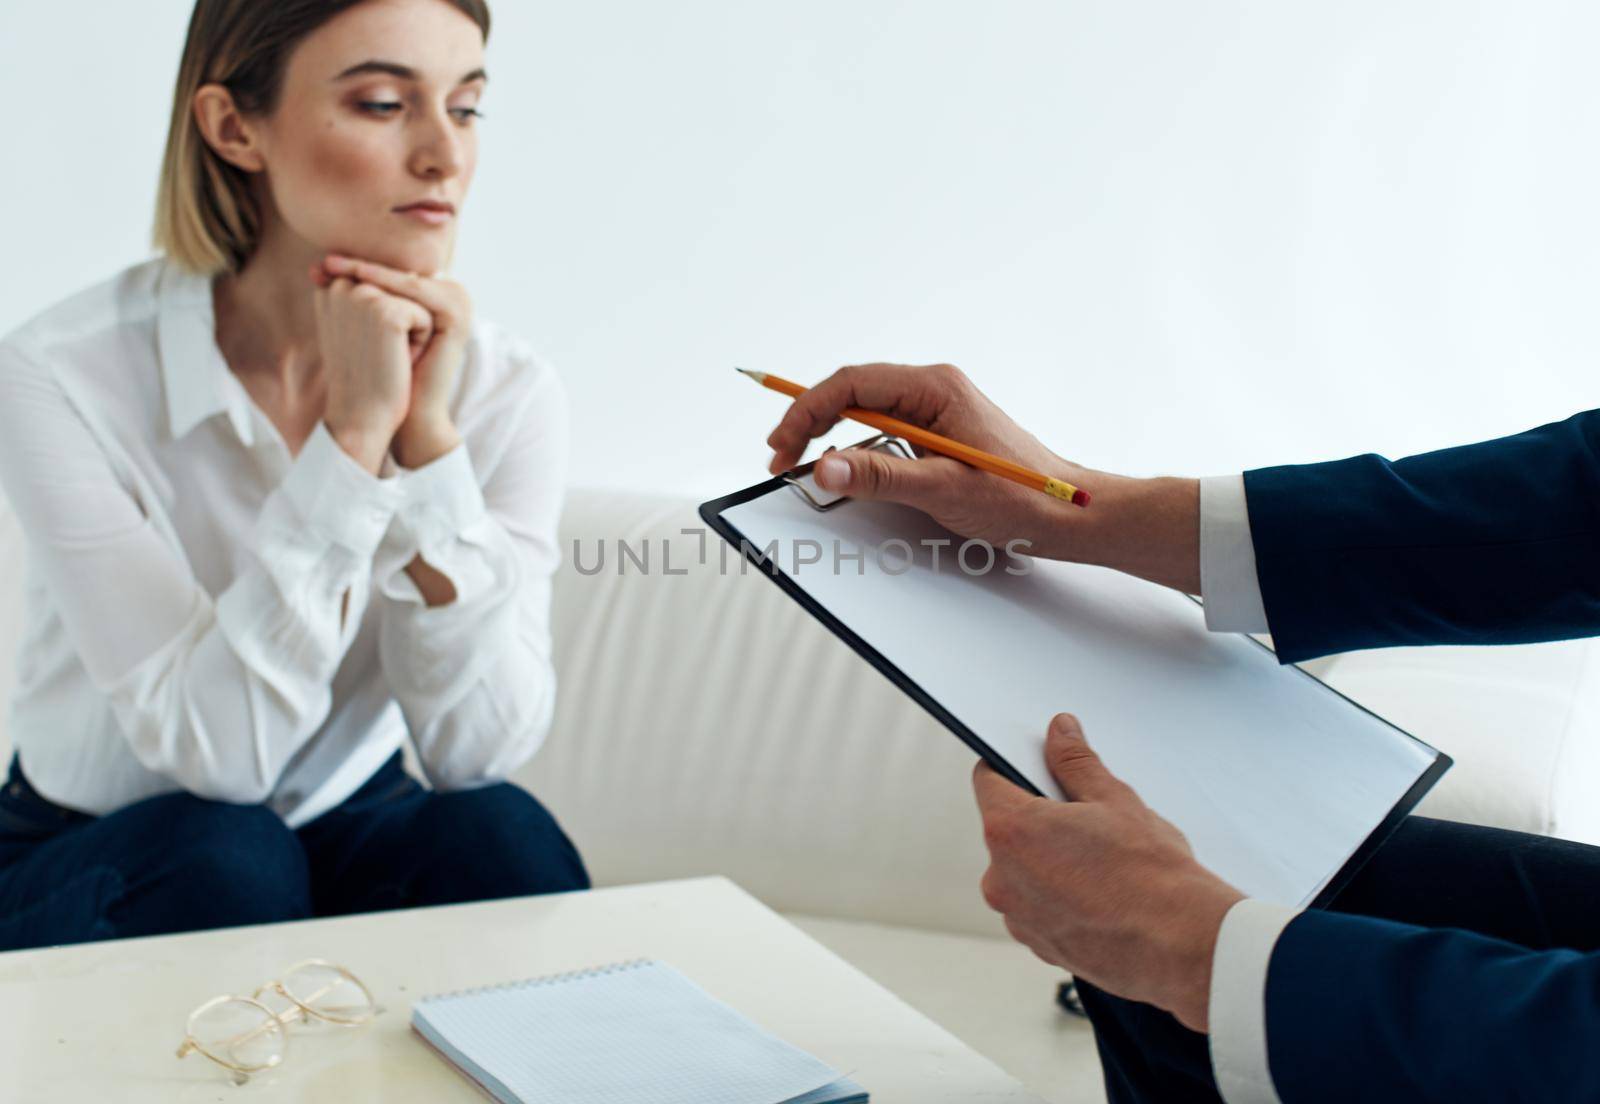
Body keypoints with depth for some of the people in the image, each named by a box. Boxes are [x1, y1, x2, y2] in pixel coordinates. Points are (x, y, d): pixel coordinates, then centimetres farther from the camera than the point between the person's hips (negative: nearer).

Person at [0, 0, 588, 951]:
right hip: (96, 867, -2)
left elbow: (480, 749, -20)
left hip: (356, 838, 3)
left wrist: (428, 435, -30)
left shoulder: (504, 388, -12)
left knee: (497, 832, -28)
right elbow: (212, 750, -27)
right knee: (227, 857, -33)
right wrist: (354, 433, -33)